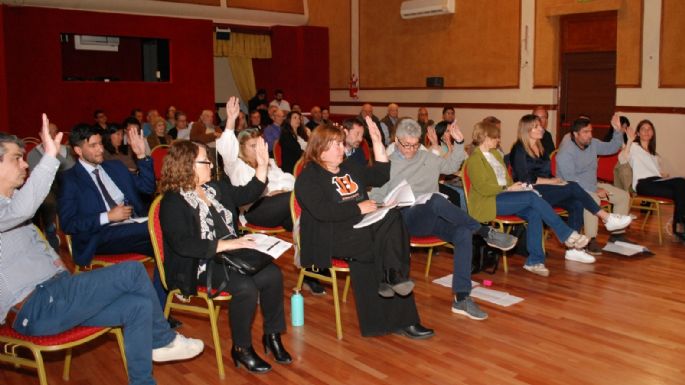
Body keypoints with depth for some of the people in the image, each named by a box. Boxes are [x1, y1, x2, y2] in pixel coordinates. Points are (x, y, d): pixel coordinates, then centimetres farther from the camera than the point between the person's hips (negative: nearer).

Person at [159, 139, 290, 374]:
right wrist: (226, 244, -24)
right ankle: (241, 349, -8)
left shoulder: (215, 188, 11)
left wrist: (262, 166, 7)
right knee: (245, 287, -30)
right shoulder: (173, 203, -12)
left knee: (272, 275, -16)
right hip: (199, 264, -7)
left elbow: (247, 195, 20)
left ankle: (272, 336, 3)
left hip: (230, 252, 7)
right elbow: (183, 245, -23)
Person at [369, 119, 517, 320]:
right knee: (436, 199, -38)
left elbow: (451, 166, 29)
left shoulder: (427, 157, 21)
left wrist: (459, 143, 17)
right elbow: (376, 197, 6)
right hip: (407, 217, -5)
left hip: (433, 216, 5)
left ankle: (461, 298, -25)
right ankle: (486, 232, -24)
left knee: (464, 233, -26)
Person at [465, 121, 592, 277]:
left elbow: (506, 177, 22)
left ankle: (534, 260, -17)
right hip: (486, 203, -8)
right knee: (532, 197, -24)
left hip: (503, 196, 8)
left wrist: (513, 187, 0)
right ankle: (567, 235, -16)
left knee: (534, 213, -20)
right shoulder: (475, 159, -8)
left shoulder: (495, 153, 19)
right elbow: (483, 188, -16)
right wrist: (508, 189, -14)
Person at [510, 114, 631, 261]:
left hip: (546, 189, 8)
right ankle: (607, 218, -14)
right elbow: (526, 179, -14)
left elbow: (547, 174, 18)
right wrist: (551, 181, -12)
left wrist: (555, 181, -3)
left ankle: (572, 248, -20)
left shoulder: (540, 148, 18)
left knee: (576, 204, -19)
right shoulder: (519, 150, -7)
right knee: (573, 187, -24)